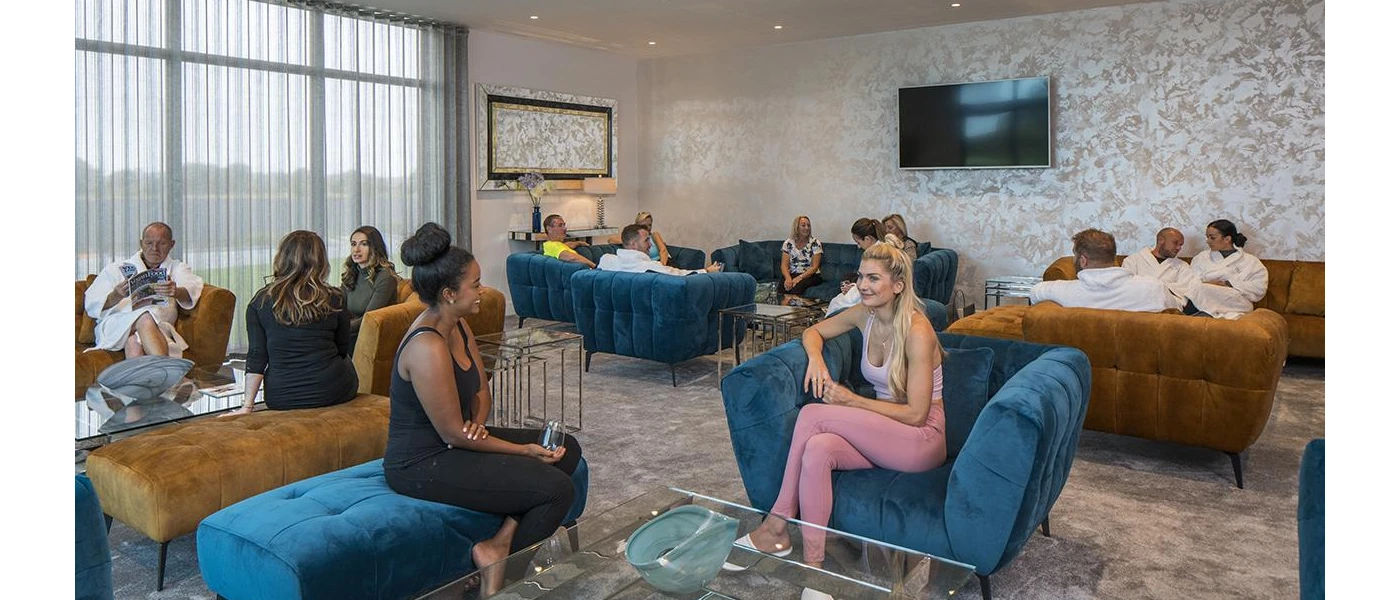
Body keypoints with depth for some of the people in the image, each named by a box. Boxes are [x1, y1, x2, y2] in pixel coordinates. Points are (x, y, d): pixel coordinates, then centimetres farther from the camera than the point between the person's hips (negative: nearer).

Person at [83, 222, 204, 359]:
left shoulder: (178, 268, 24)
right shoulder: (116, 269, 24)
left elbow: (191, 292, -1)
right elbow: (91, 304, 9)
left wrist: (176, 292, -27)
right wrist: (115, 296, -15)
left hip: (158, 324, 0)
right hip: (116, 324, 0)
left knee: (134, 342, -35)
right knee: (145, 317, -35)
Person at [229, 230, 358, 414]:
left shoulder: (261, 300, -2)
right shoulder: (335, 299, -6)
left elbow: (256, 357, -4)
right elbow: (343, 350, 4)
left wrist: (247, 406, 0)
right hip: (331, 393, -2)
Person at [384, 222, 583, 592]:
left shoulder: (458, 327, 3)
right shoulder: (427, 348, -27)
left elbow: (481, 391, 12)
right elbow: (453, 433, -24)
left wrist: (478, 422, -11)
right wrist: (524, 451, -15)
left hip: (456, 440, 10)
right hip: (422, 465, -10)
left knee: (567, 448, 7)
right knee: (557, 488, -19)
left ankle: (501, 542, 0)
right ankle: (503, 563, 4)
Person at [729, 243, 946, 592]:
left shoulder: (917, 332, -19)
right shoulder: (865, 315, 2)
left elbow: (916, 414, -19)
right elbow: (813, 332, 16)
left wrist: (852, 401, -18)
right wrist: (815, 358, -8)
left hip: (923, 438, -6)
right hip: (883, 432, 6)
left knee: (813, 415, -26)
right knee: (817, 450, -28)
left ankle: (777, 523, -17)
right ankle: (813, 565, -25)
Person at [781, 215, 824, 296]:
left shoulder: (815, 243, -2)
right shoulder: (788, 243, 5)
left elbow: (814, 267, -8)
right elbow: (784, 265, -1)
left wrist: (800, 277, -23)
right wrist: (788, 278, -23)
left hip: (810, 276, -2)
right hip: (792, 274, 2)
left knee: (799, 285, -37)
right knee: (785, 285, -34)